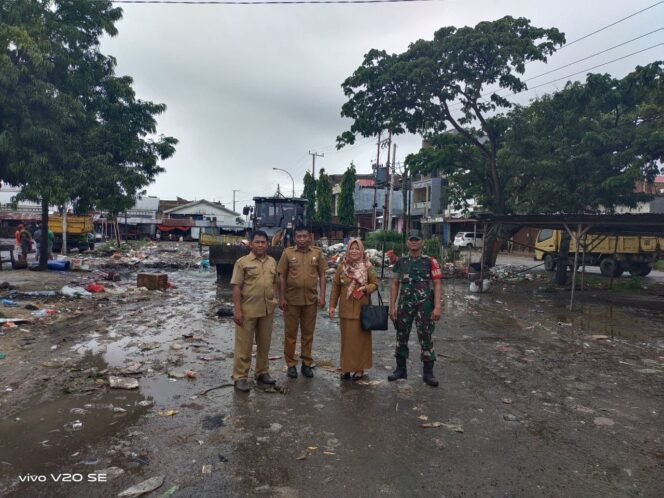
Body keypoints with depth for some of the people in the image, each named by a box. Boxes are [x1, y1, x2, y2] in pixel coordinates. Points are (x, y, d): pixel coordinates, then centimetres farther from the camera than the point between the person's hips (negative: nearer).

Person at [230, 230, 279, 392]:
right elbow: (236, 287, -9)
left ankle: (262, 373, 29)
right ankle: (240, 377, 12)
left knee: (264, 344, 15)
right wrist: (237, 309, -13)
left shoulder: (272, 262, 8)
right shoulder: (242, 262, -6)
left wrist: (274, 299, 8)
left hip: (267, 310, 5)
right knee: (244, 345, 2)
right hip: (247, 310, -5)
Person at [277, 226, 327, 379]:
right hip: (291, 300, -1)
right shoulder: (288, 252, -2)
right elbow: (282, 276, -2)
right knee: (290, 333, 7)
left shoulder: (317, 253, 3)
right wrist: (281, 298, -6)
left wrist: (322, 296, -2)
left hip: (310, 300, 2)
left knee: (308, 333, 11)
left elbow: (322, 275, 5)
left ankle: (307, 363, 23)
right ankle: (291, 364, 19)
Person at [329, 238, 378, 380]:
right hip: (346, 309, 1)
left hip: (362, 309, -1)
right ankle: (346, 368, 17)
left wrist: (366, 288, -14)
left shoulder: (367, 267, 0)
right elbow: (335, 287, 6)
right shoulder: (341, 267, 2)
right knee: (347, 338, 6)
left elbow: (375, 283, 7)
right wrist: (332, 306, 4)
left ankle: (359, 368, 17)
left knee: (361, 338, 5)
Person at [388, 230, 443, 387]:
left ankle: (428, 372, 13)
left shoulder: (430, 261, -1)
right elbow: (395, 284, 9)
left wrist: (437, 307, -12)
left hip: (425, 305, -3)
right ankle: (401, 369, 25)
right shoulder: (401, 261, 8)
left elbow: (436, 285, -3)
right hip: (404, 305, 3)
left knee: (426, 337, 1)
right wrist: (392, 306, 4)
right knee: (401, 336, 10)